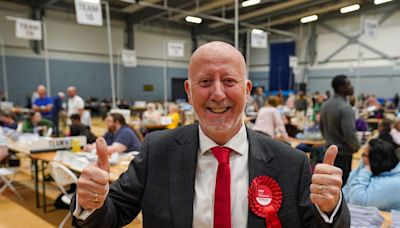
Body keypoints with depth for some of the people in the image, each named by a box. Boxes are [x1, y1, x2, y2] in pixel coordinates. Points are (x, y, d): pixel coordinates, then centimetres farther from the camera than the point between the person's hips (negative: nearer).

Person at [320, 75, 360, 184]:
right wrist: (356, 147, -6)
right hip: (343, 153, -8)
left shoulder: (325, 104, 5)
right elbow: (349, 134, -25)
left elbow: (321, 127, 15)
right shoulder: (345, 107, -22)